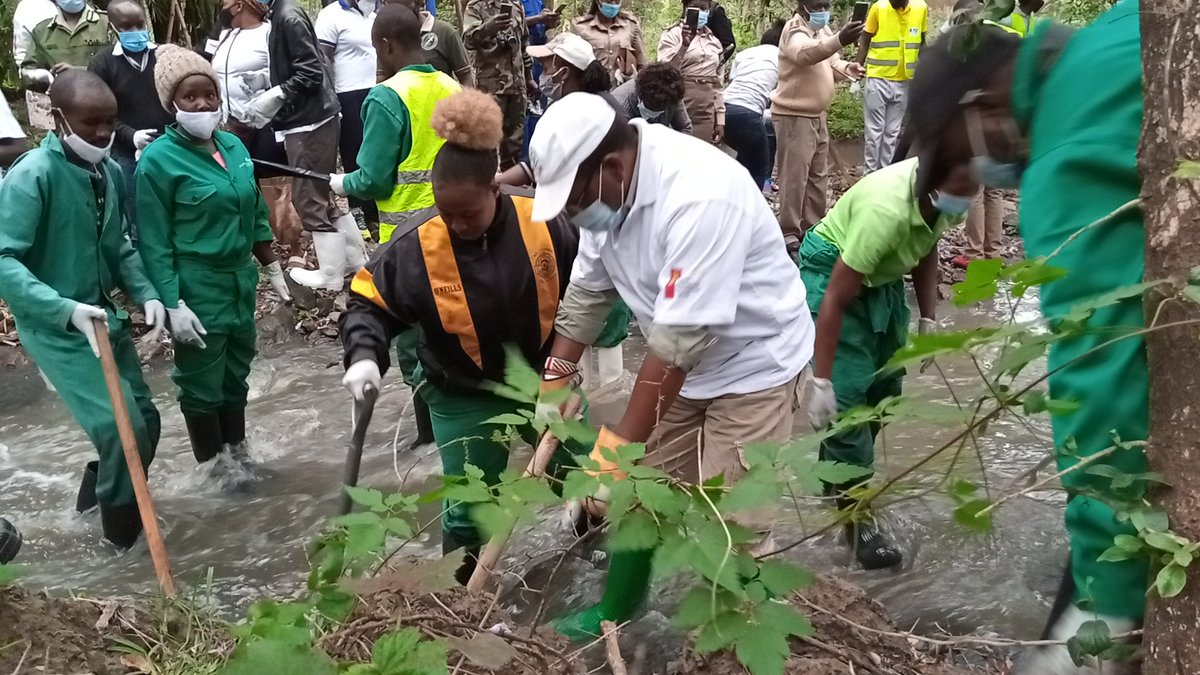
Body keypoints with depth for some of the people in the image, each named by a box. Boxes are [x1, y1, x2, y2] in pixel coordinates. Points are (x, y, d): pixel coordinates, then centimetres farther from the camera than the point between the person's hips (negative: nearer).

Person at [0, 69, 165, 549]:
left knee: (145, 420, 13)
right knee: (121, 427, -13)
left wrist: (146, 294, -6)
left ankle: (98, 492, 40)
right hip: (56, 328, -7)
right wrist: (67, 309, -34)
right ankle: (123, 529, 11)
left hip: (105, 317, 7)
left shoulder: (110, 172, 1)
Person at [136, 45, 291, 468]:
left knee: (236, 373, 19)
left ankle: (238, 455, 36)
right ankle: (212, 468, 23)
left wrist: (273, 270, 15)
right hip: (196, 287, -6)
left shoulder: (233, 146, 3)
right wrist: (173, 305, -19)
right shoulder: (159, 159, -16)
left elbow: (256, 215, 13)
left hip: (240, 279, 7)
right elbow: (155, 243, -16)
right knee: (202, 383, 7)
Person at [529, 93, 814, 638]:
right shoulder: (607, 186, -10)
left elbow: (679, 340, -33)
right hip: (679, 362, 7)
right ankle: (618, 606, 36)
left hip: (754, 365, -7)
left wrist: (621, 442, -27)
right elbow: (587, 289, 2)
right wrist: (557, 374, 1)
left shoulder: (699, 195, -35)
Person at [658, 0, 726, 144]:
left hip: (707, 115, 5)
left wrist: (720, 120, 12)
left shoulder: (714, 42, 17)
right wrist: (684, 45, -24)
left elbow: (717, 85, 18)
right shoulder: (672, 34, 1)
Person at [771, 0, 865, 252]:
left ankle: (812, 227, 27)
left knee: (818, 174, 16)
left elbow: (830, 64, 16)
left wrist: (846, 68, -7)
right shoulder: (795, 31, -19)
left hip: (817, 115, 10)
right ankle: (789, 232, 1)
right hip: (793, 116, -9)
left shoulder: (823, 29, 9)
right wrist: (839, 40, -59)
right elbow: (806, 54, -42)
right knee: (795, 176, -6)